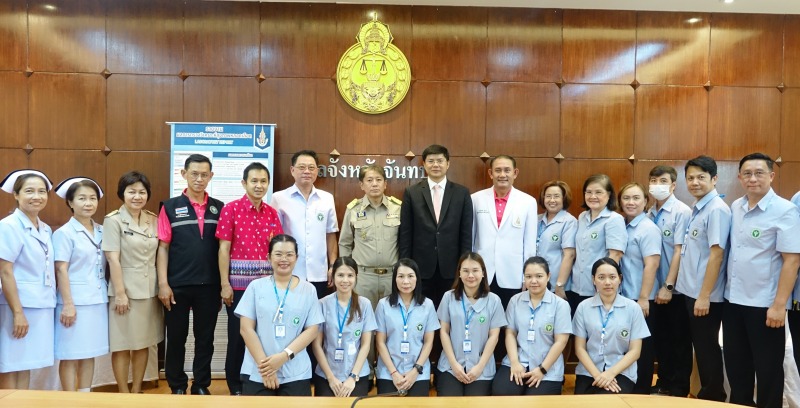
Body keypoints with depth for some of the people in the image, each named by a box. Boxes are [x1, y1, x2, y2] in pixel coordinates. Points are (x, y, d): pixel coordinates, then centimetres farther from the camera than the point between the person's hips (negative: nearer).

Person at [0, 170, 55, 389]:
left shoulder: (46, 230, 10)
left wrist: (54, 303, 12)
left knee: (27, 363, 14)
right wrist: (18, 312, -16)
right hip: (19, 306, -7)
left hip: (43, 306, 7)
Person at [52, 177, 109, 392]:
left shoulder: (102, 231, 8)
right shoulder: (64, 233, -7)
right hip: (75, 301, -5)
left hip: (98, 300, 5)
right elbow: (61, 270, -10)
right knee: (71, 354, 3)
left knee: (90, 352, 13)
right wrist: (68, 304, -13)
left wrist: (112, 293, 10)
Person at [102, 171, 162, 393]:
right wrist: (120, 293, -14)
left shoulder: (154, 220, 6)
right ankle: (123, 394, 18)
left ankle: (137, 391, 25)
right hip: (125, 290, -4)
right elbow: (113, 259, -11)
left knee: (143, 344, 12)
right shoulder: (113, 220, -7)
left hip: (149, 290, 5)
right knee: (122, 345, 5)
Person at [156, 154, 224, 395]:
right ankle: (177, 387, 25)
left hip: (209, 285, 2)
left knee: (205, 338, 10)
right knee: (176, 337, 10)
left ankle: (201, 386, 25)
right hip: (178, 285, -1)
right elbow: (163, 247, -2)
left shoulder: (219, 208, 5)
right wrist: (163, 283, -8)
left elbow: (223, 247, 7)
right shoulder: (170, 207, 0)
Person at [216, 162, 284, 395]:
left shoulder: (271, 213, 7)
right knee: (237, 335, 7)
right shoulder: (231, 209, -5)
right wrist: (224, 284, -11)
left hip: (266, 283, 4)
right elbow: (224, 249, -7)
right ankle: (236, 387, 22)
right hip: (238, 283, -4)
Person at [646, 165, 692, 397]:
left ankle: (679, 389, 20)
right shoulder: (649, 214, 5)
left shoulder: (682, 212, -11)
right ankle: (664, 382, 28)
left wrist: (669, 286, -17)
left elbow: (679, 251, -15)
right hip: (655, 287, 5)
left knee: (680, 340, 7)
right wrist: (658, 286, 4)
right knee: (660, 337, 14)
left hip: (675, 289, -5)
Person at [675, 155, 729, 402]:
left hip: (705, 296, -8)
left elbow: (716, 255, -19)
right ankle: (704, 394, 30)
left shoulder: (717, 209, -15)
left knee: (707, 349, 4)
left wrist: (704, 296, -19)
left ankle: (714, 398, 19)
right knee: (699, 347, 17)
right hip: (689, 291, 8)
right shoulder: (697, 208, 10)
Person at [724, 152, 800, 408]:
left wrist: (779, 305, -18)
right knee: (736, 364, 16)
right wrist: (721, 292, 10)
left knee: (768, 369, 9)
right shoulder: (735, 207, 6)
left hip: (764, 304, -6)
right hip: (733, 300, 6)